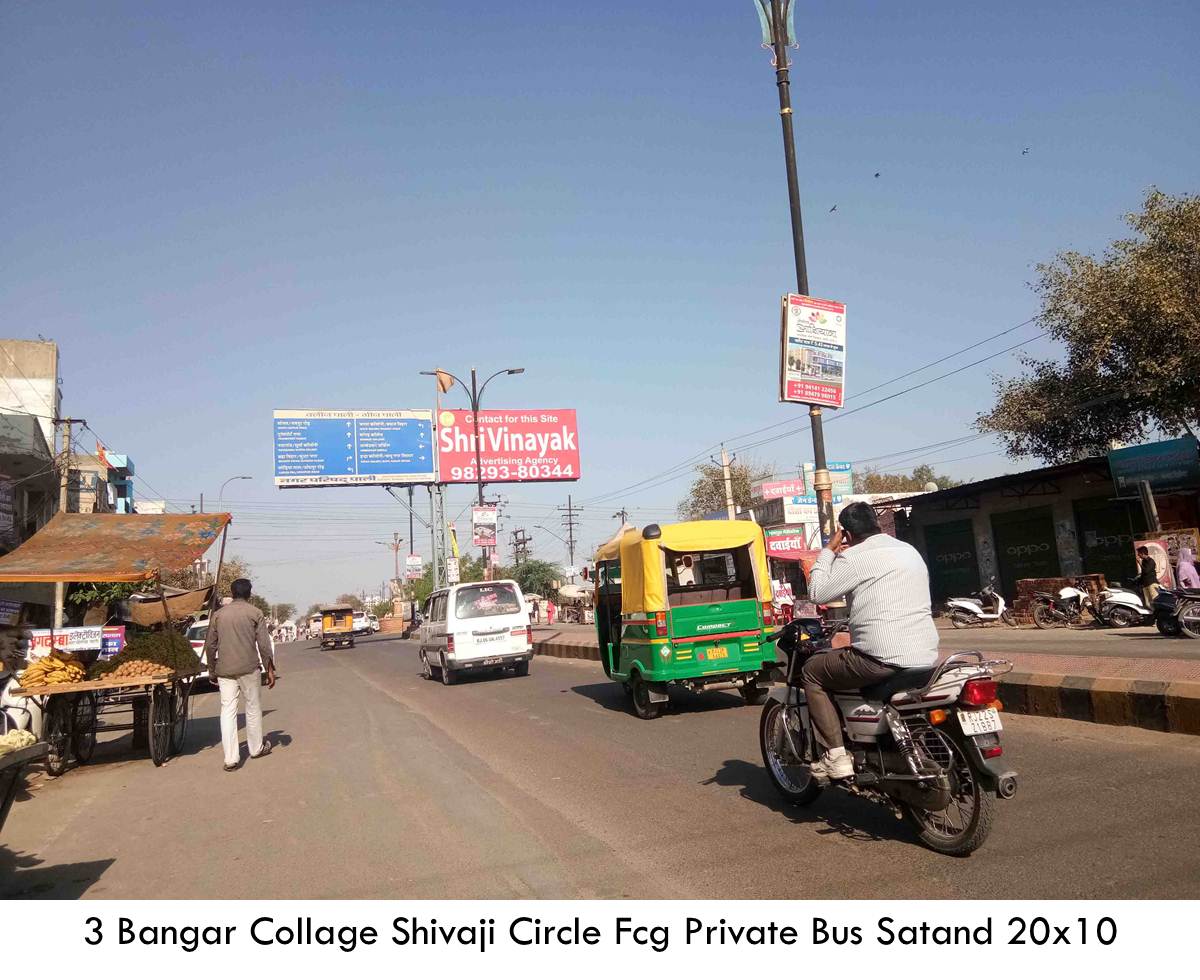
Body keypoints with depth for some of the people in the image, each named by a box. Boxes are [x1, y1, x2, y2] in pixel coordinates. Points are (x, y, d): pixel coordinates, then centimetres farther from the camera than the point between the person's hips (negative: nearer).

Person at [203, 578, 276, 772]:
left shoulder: (218, 614, 7)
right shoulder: (255, 613, -1)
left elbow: (210, 645, 10)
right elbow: (264, 644, -4)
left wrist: (212, 670, 21)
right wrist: (269, 670, 2)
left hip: (224, 670, 2)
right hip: (249, 668, -2)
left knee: (227, 711, 2)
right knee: (253, 708, 12)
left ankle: (231, 758, -1)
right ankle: (256, 748, 25)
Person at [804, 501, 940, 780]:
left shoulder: (855, 558, -9)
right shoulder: (910, 550, 16)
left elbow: (817, 593, -4)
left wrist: (829, 550, 3)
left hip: (883, 660, -9)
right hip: (926, 657, 9)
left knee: (812, 671, 8)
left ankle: (836, 754, 0)